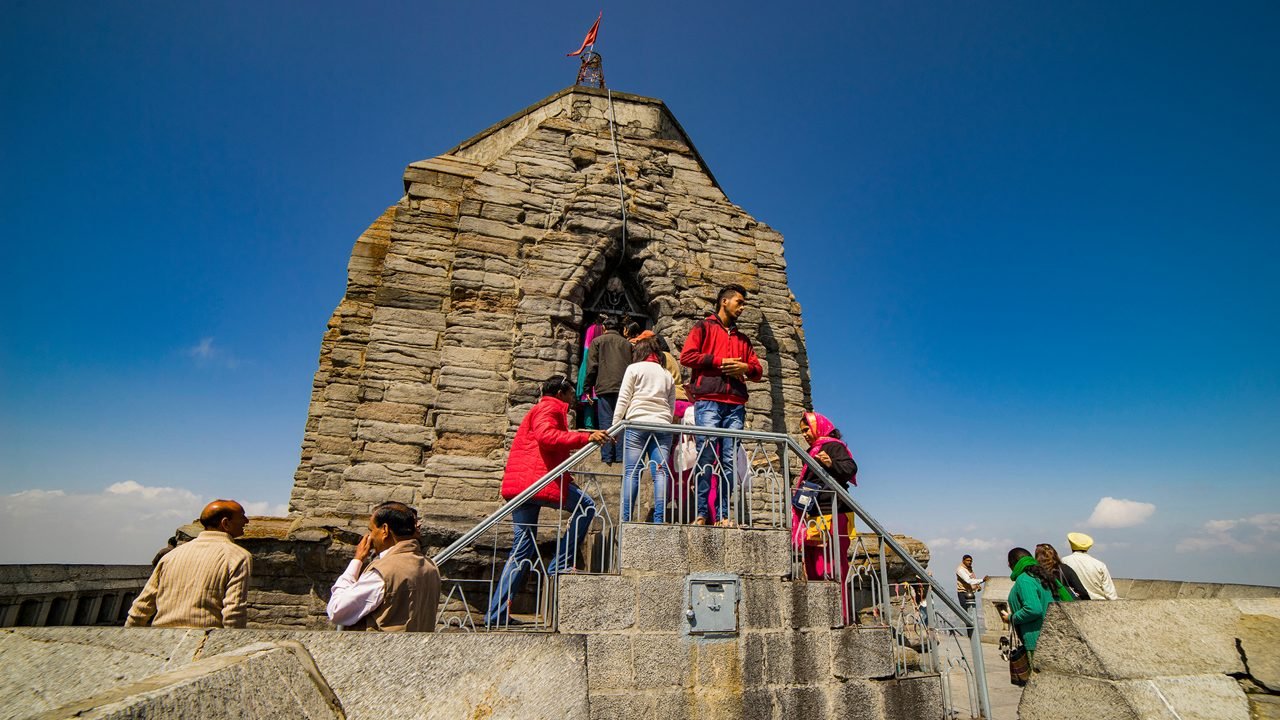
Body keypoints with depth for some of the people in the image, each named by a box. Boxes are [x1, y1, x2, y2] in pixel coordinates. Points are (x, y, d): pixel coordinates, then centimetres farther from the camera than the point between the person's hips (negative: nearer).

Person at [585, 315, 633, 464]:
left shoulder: (597, 341, 5)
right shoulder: (627, 343, 13)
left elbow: (592, 367, 0)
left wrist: (588, 387, 5)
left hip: (604, 387, -2)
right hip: (624, 388, 3)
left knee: (605, 423, -1)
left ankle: (607, 457, -4)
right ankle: (620, 456, 5)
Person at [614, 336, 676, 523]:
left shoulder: (634, 369, 11)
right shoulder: (667, 375, 22)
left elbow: (623, 399, 3)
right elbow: (672, 407, 19)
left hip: (637, 424, -3)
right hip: (662, 425, 3)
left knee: (632, 472, -5)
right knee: (660, 472, -3)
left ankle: (625, 519, -9)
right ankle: (659, 519, -10)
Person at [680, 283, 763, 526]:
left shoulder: (742, 338, 29)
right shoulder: (704, 327, 13)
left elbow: (758, 370, 24)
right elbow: (686, 356, -1)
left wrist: (746, 368, 2)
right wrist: (719, 361, -5)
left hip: (736, 405, 5)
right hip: (708, 401, -5)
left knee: (729, 460, 0)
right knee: (706, 456, -9)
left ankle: (722, 514, 3)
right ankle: (701, 513, -5)